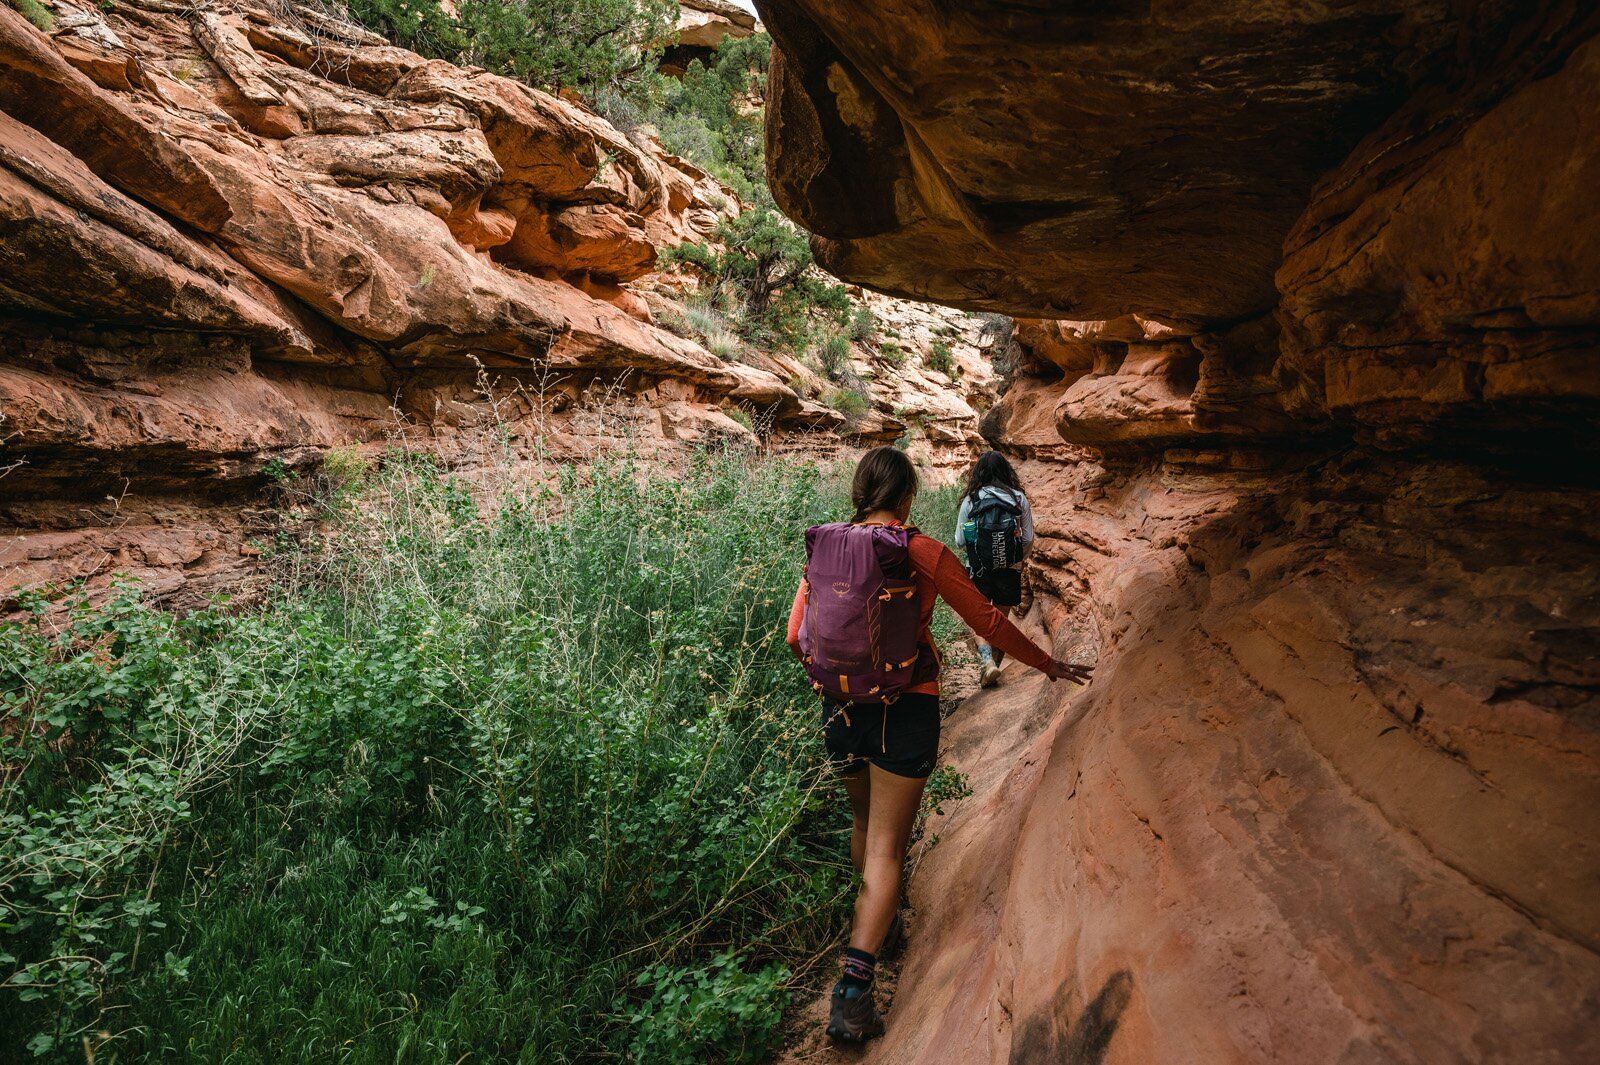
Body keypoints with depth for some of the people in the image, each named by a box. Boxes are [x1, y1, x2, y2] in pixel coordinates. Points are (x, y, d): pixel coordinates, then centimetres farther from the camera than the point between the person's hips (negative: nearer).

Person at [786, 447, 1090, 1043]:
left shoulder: (824, 546, -1)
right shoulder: (924, 554, -11)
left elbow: (796, 636, 3)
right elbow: (987, 623, -2)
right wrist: (1048, 665, 12)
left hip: (840, 708, 4)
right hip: (905, 710, -4)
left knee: (863, 821, 27)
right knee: (887, 844, 3)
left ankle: (876, 916, 49)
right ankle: (853, 989, -3)